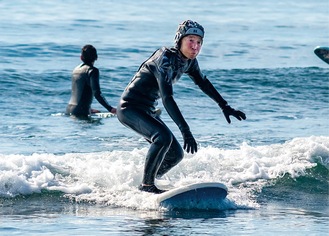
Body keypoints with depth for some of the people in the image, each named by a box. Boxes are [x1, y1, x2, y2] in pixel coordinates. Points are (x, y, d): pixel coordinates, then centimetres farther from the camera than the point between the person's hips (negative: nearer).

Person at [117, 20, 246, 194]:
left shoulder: (189, 61, 0)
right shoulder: (166, 59, -25)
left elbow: (202, 83, 21)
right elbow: (167, 98, -34)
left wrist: (224, 106, 22)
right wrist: (185, 130, -40)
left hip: (147, 111, 9)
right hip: (129, 108, -9)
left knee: (176, 154, 5)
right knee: (163, 136, -31)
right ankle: (147, 185, -19)